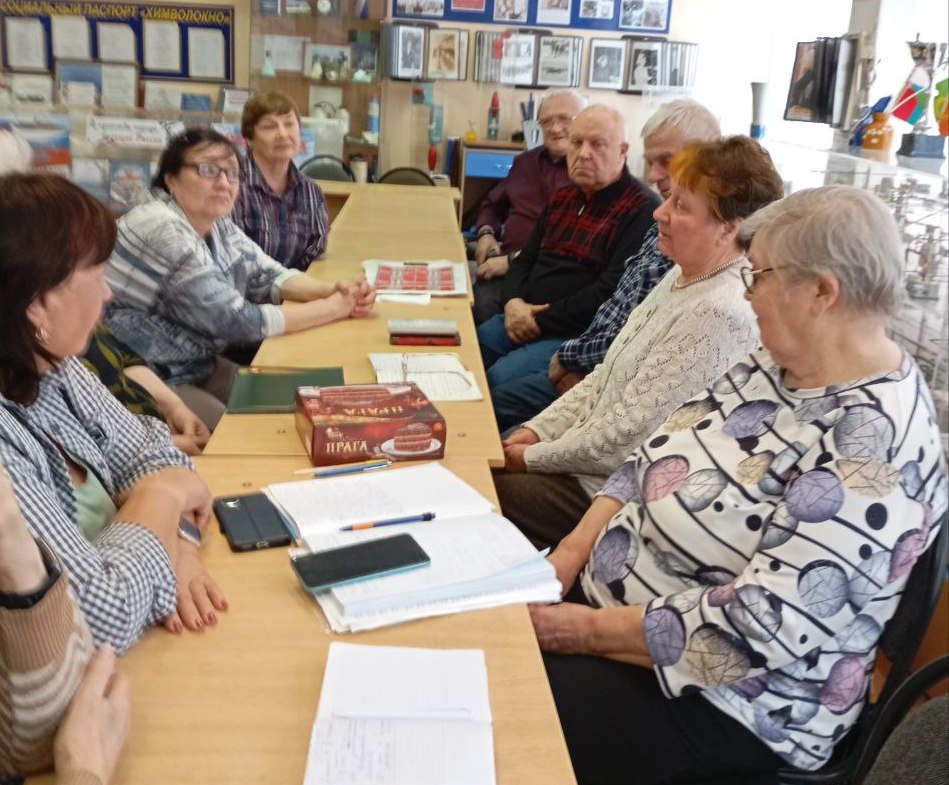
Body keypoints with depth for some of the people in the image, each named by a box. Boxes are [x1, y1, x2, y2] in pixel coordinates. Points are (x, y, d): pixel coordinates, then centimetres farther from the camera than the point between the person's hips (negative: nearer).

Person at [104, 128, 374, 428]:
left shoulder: (215, 225, 2)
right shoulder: (163, 231, -25)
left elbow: (270, 277, 6)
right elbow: (239, 322, -26)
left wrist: (334, 290, -14)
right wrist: (334, 307, -20)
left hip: (196, 367, 9)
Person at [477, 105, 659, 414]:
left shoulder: (641, 210, -12)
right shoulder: (562, 199, 16)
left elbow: (611, 292, -20)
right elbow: (526, 259, 20)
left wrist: (541, 322, -15)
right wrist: (513, 303, -2)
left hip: (580, 334, -8)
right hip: (526, 319, 8)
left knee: (497, 379, -26)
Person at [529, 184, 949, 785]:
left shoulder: (867, 448, -27)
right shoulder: (777, 365, 1)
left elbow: (758, 631, -30)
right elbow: (656, 458, 5)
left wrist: (592, 631, -21)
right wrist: (569, 555, -6)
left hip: (721, 698, -8)